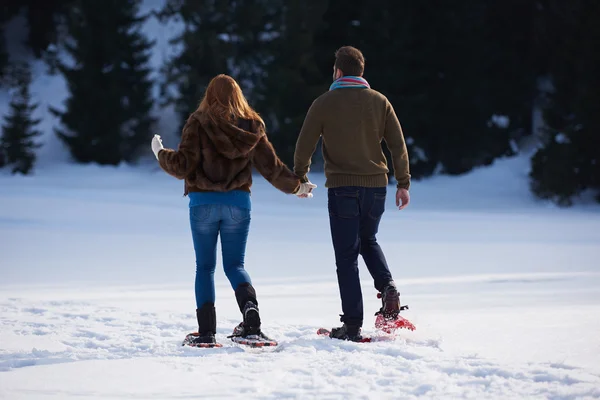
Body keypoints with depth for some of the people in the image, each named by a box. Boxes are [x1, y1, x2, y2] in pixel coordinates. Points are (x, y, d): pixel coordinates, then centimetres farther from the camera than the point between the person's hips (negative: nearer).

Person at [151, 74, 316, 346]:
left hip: (203, 201, -2)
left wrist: (161, 154, 10)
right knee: (234, 264, 10)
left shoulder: (199, 123, -6)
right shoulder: (252, 126, 3)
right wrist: (296, 186, 22)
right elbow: (272, 167, 6)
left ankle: (206, 330, 1)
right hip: (239, 202, 2)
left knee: (205, 266, 8)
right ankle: (250, 306, -20)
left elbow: (183, 166, -9)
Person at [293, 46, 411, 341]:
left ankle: (352, 324, -2)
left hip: (342, 188, -3)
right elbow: (398, 144, 4)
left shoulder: (324, 104, -3)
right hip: (376, 185, 3)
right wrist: (403, 183, 10)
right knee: (368, 241, 25)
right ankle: (387, 286, -2)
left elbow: (304, 145, 0)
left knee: (347, 256, 2)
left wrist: (299, 178, 16)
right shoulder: (379, 101, 4)